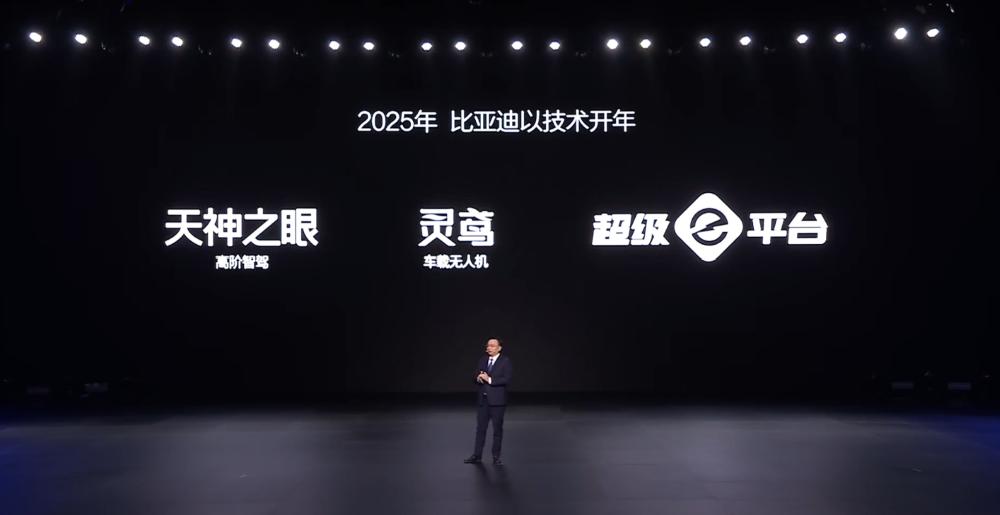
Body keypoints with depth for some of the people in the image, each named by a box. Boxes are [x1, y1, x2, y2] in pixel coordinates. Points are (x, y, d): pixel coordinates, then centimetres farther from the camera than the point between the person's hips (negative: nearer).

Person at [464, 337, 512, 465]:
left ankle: (496, 457, 15)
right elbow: (476, 376, 10)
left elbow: (507, 379, -17)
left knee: (497, 429, 5)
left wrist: (489, 380, -22)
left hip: (497, 400, -4)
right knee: (480, 428, 9)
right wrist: (478, 378, -13)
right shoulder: (482, 360, 10)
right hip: (483, 399, 5)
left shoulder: (505, 361, -7)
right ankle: (477, 455, 16)